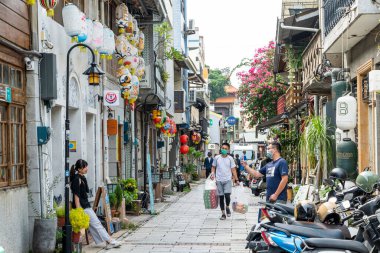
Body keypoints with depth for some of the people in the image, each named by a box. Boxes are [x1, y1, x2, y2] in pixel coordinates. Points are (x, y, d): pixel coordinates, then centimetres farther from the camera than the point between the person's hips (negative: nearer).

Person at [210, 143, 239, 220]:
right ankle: (223, 213, 17)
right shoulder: (217, 158, 3)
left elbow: (233, 169, 2)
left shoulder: (230, 158, 1)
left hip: (227, 180, -1)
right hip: (219, 180, 1)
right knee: (221, 197, 6)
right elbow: (213, 167, 13)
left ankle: (227, 207, 15)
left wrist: (236, 179, -3)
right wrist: (212, 173, -5)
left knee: (227, 195, -15)